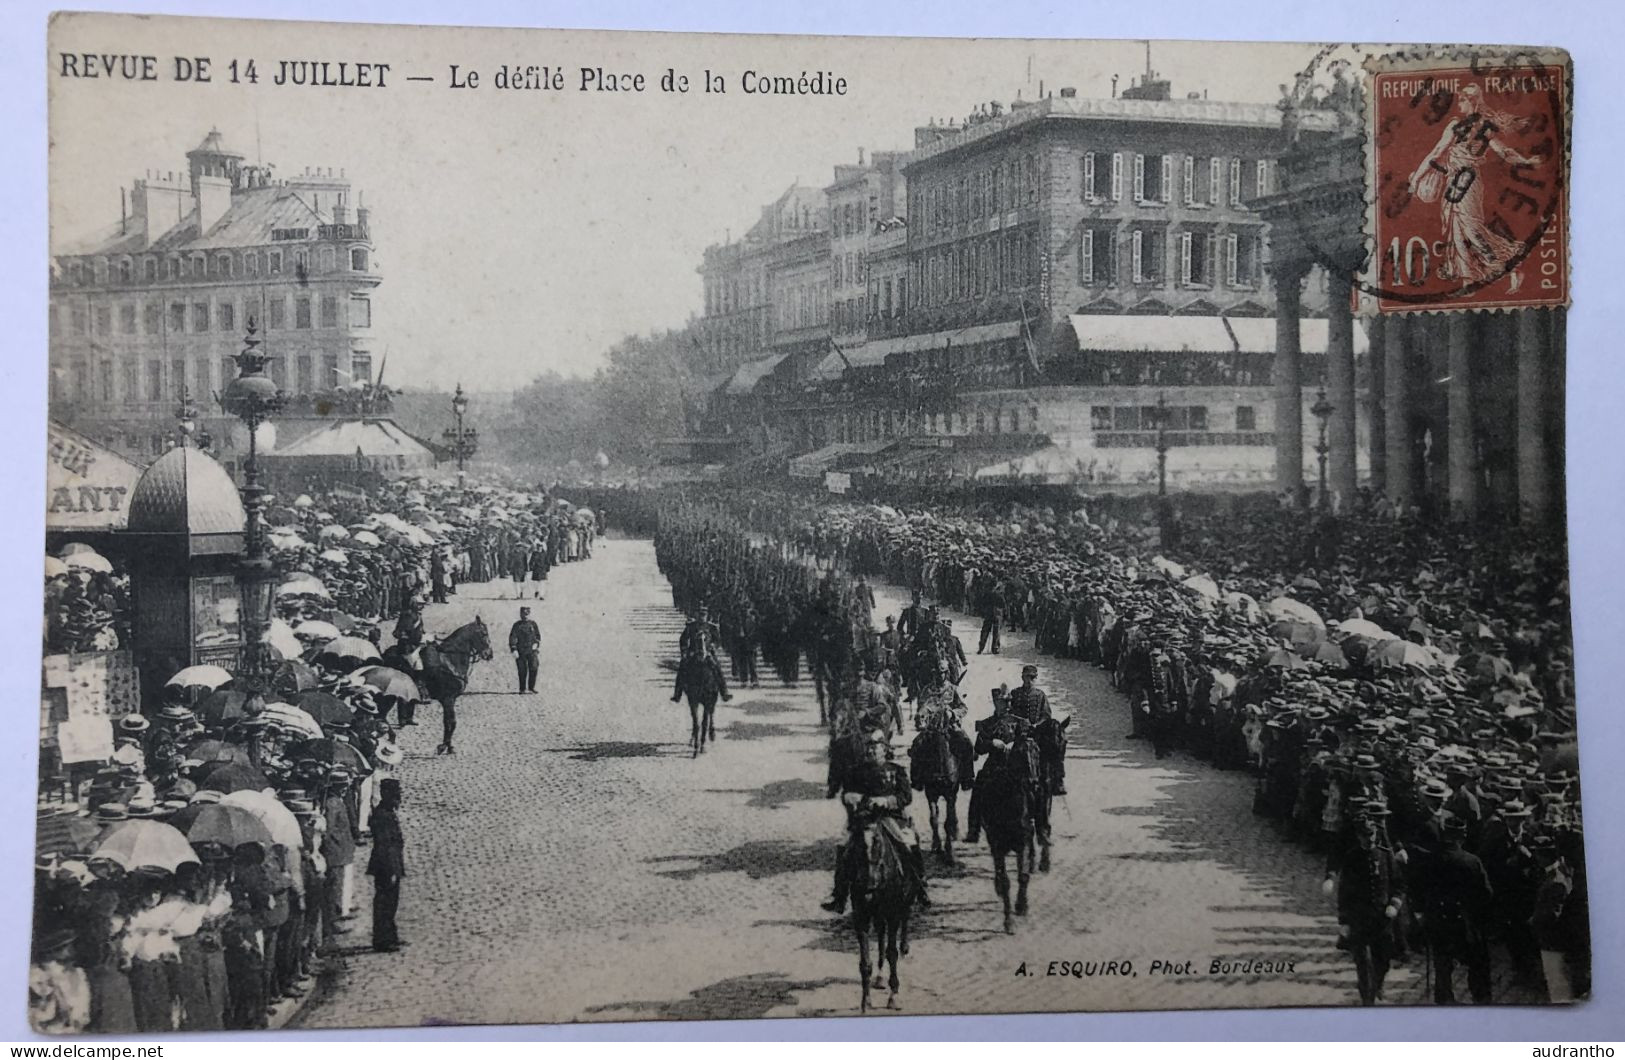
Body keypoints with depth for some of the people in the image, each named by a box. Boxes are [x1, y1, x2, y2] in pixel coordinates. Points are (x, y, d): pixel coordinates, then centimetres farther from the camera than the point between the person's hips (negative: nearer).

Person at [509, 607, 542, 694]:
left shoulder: (533, 624, 10)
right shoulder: (517, 625, 2)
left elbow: (538, 635, 18)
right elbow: (512, 638, -3)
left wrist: (537, 646, 5)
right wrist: (514, 650, -12)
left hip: (532, 650, 2)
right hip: (521, 651, -2)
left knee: (534, 668, -10)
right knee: (522, 670, -1)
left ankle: (531, 687, 2)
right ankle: (522, 688, 9)